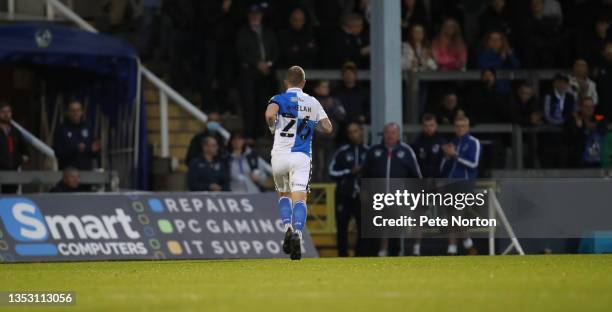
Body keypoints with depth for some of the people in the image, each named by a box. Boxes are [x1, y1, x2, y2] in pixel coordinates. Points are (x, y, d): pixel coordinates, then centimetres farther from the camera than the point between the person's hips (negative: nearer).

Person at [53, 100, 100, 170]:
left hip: (86, 170, 4)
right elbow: (58, 153, -11)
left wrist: (94, 150, -11)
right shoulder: (61, 129, -3)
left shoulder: (88, 129, 8)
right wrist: (76, 149, -22)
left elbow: (93, 155, 11)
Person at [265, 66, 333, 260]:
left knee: (283, 194, 20)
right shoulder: (313, 103, 10)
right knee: (299, 197, -8)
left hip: (280, 155, 0)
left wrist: (273, 128, 0)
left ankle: (287, 227, -3)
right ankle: (298, 232, -32)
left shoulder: (279, 99, 1)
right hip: (302, 156, 0)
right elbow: (328, 128, 9)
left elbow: (270, 114, -21)